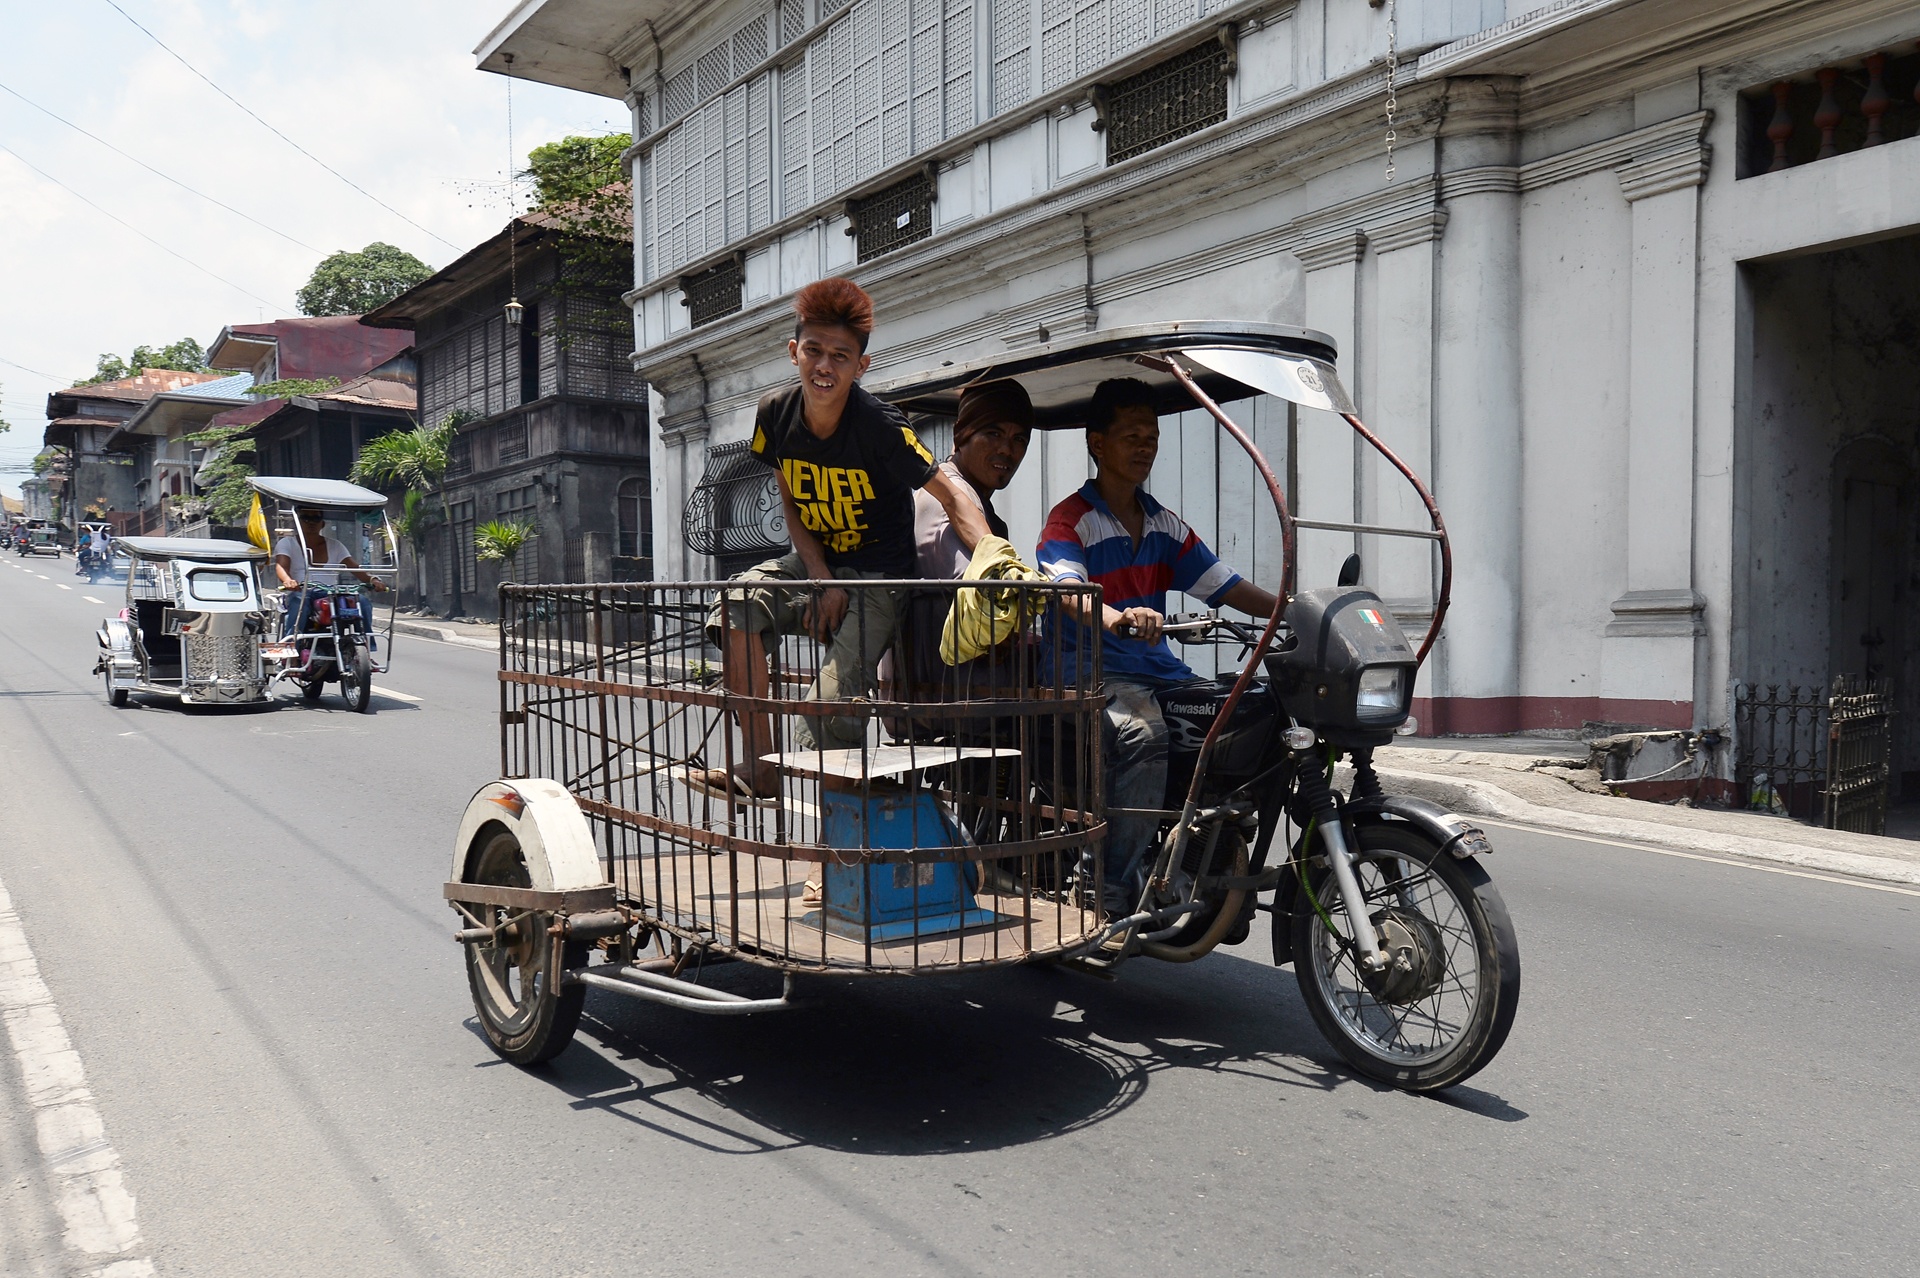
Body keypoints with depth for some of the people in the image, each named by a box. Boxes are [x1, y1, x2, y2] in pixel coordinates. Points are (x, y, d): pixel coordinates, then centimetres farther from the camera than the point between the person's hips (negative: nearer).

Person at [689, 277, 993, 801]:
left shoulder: (880, 426, -23)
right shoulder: (775, 414, -8)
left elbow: (953, 499, -22)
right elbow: (793, 505, 4)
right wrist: (821, 579, -11)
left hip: (878, 576, -5)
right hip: (815, 562, 5)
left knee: (831, 707, -22)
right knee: (735, 605, -22)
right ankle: (757, 765, -14)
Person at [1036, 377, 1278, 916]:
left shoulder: (1164, 524, 20)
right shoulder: (1070, 518, -3)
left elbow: (1223, 584, 14)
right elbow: (1066, 586, -23)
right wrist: (1114, 617, -45)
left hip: (1158, 670, 7)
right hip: (1091, 672, -6)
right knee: (1147, 735, -35)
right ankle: (1110, 894, -27)